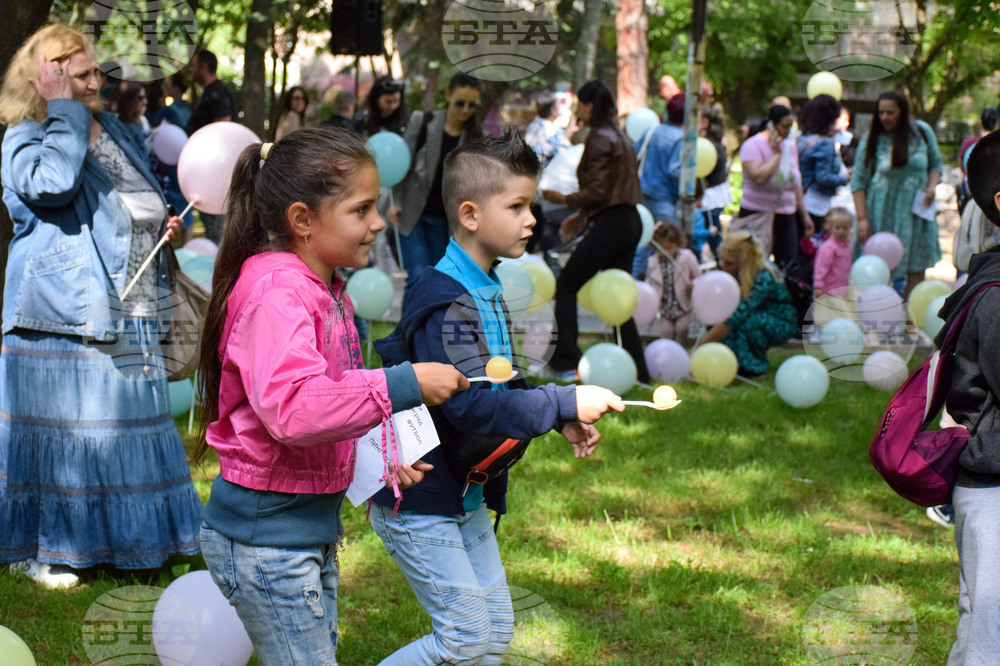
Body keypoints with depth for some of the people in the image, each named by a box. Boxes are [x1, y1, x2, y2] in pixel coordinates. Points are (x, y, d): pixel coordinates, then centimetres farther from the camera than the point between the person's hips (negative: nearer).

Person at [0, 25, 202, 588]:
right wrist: (65, 111, -23)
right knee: (61, 426, -3)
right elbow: (54, 184, -31)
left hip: (130, 317, 7)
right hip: (65, 319, -7)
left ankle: (122, 537, 28)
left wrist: (165, 225, 9)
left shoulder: (114, 130, 15)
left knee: (128, 423, 14)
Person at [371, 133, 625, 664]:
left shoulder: (487, 291, 8)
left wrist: (561, 419, 4)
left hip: (466, 495, 10)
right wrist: (566, 402, -28)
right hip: (419, 500, -10)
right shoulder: (445, 304, -24)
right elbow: (473, 408, -32)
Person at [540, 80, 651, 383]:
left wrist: (565, 199, -3)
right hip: (630, 222, 9)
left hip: (611, 223, -9)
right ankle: (637, 372, 11)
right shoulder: (620, 137, 17)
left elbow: (597, 192, -16)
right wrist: (582, 216, 22)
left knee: (566, 284, 0)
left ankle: (566, 362, -2)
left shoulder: (599, 139, -12)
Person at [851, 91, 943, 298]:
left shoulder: (922, 132, 0)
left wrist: (931, 187, -9)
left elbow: (935, 165, 12)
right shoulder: (871, 139, -4)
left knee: (916, 270, 5)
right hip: (883, 214, -2)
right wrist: (862, 218, -10)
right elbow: (858, 181, -3)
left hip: (915, 211, 2)